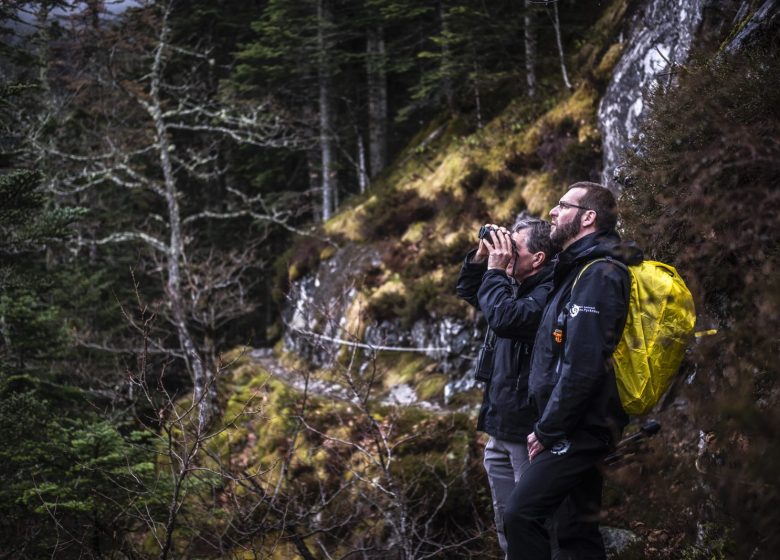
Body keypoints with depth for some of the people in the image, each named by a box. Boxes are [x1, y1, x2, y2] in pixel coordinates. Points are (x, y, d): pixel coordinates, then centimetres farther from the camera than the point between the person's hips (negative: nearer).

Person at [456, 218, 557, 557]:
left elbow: (504, 318, -33)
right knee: (507, 524, 18)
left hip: (528, 430, -10)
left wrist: (496, 271, -18)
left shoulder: (549, 293, -18)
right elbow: (468, 291, 23)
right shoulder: (518, 286, 12)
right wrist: (481, 256, 6)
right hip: (502, 427, 10)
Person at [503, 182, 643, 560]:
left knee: (520, 515, -15)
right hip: (579, 427, 10)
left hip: (579, 428, -10)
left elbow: (583, 367, -24)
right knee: (577, 528, 13)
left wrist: (546, 431, -17)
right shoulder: (580, 269, 16)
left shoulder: (597, 275, -16)